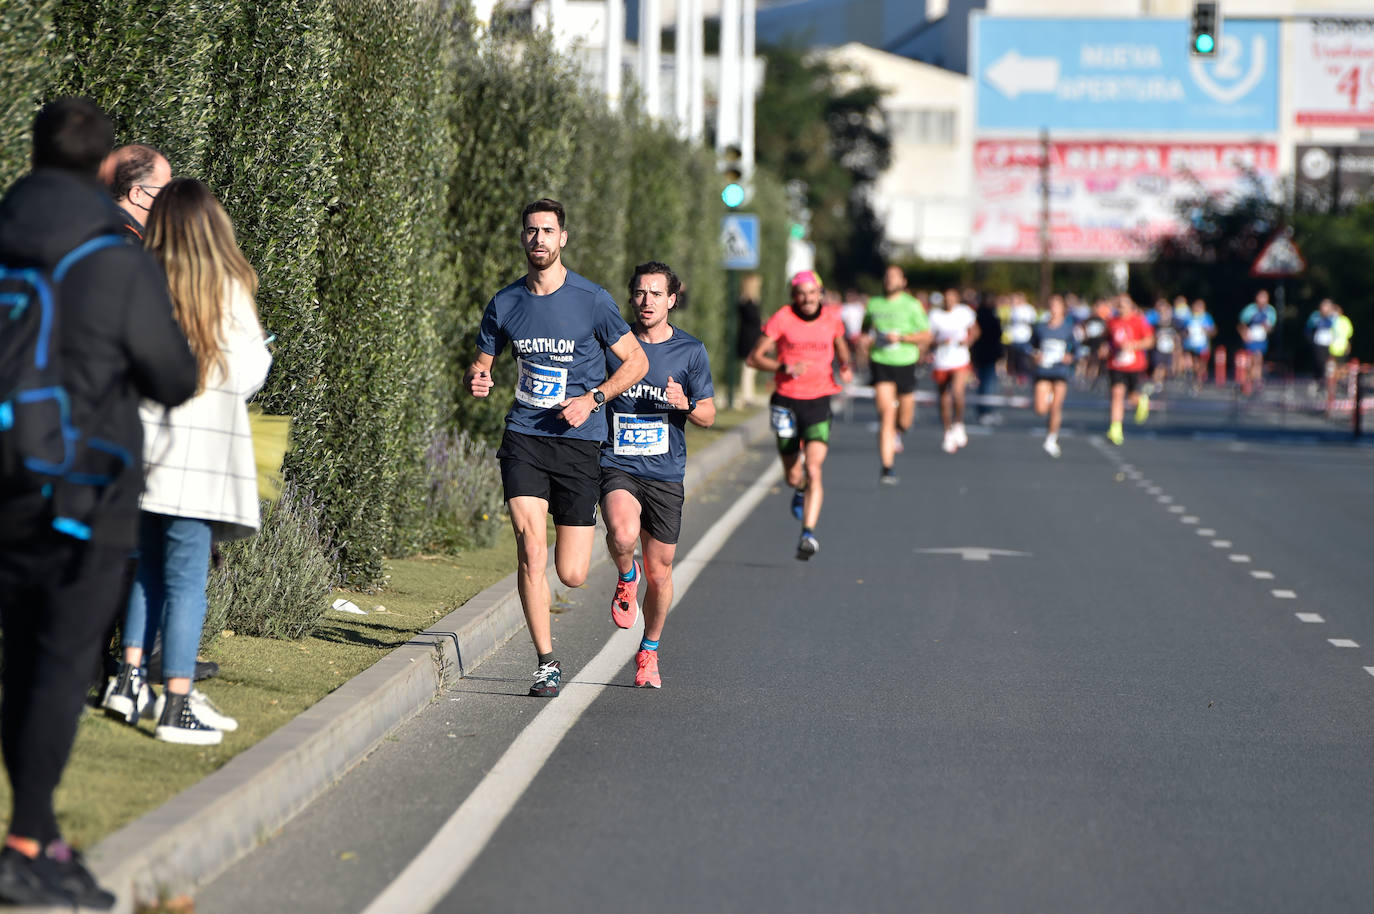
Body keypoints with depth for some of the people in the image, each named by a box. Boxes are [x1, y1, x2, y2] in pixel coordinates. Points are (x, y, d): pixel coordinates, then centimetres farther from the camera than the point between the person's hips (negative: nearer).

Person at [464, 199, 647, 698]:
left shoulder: (591, 300, -4)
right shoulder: (504, 303, 5)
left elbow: (636, 360, 3)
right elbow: (481, 363, 17)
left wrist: (593, 398, -11)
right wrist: (477, 379, -7)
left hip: (578, 440, -2)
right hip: (523, 436, 2)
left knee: (572, 575, -2)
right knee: (531, 549, -16)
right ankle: (547, 662, -7)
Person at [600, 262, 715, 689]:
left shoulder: (691, 350, 2)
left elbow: (708, 416, 7)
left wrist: (685, 403, -13)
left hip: (665, 473, 1)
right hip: (618, 466, -1)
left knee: (659, 572, 6)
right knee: (623, 535, -31)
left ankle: (649, 653, 29)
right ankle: (626, 577, 4)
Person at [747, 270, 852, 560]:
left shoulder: (831, 319, 2)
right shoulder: (782, 319, -6)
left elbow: (841, 348, 23)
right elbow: (755, 357, -5)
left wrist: (846, 367, 2)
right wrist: (785, 368, -21)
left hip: (818, 403, 0)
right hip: (786, 402, 0)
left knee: (813, 469, -19)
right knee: (793, 477, 11)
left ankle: (808, 533, -21)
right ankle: (802, 489, 49)